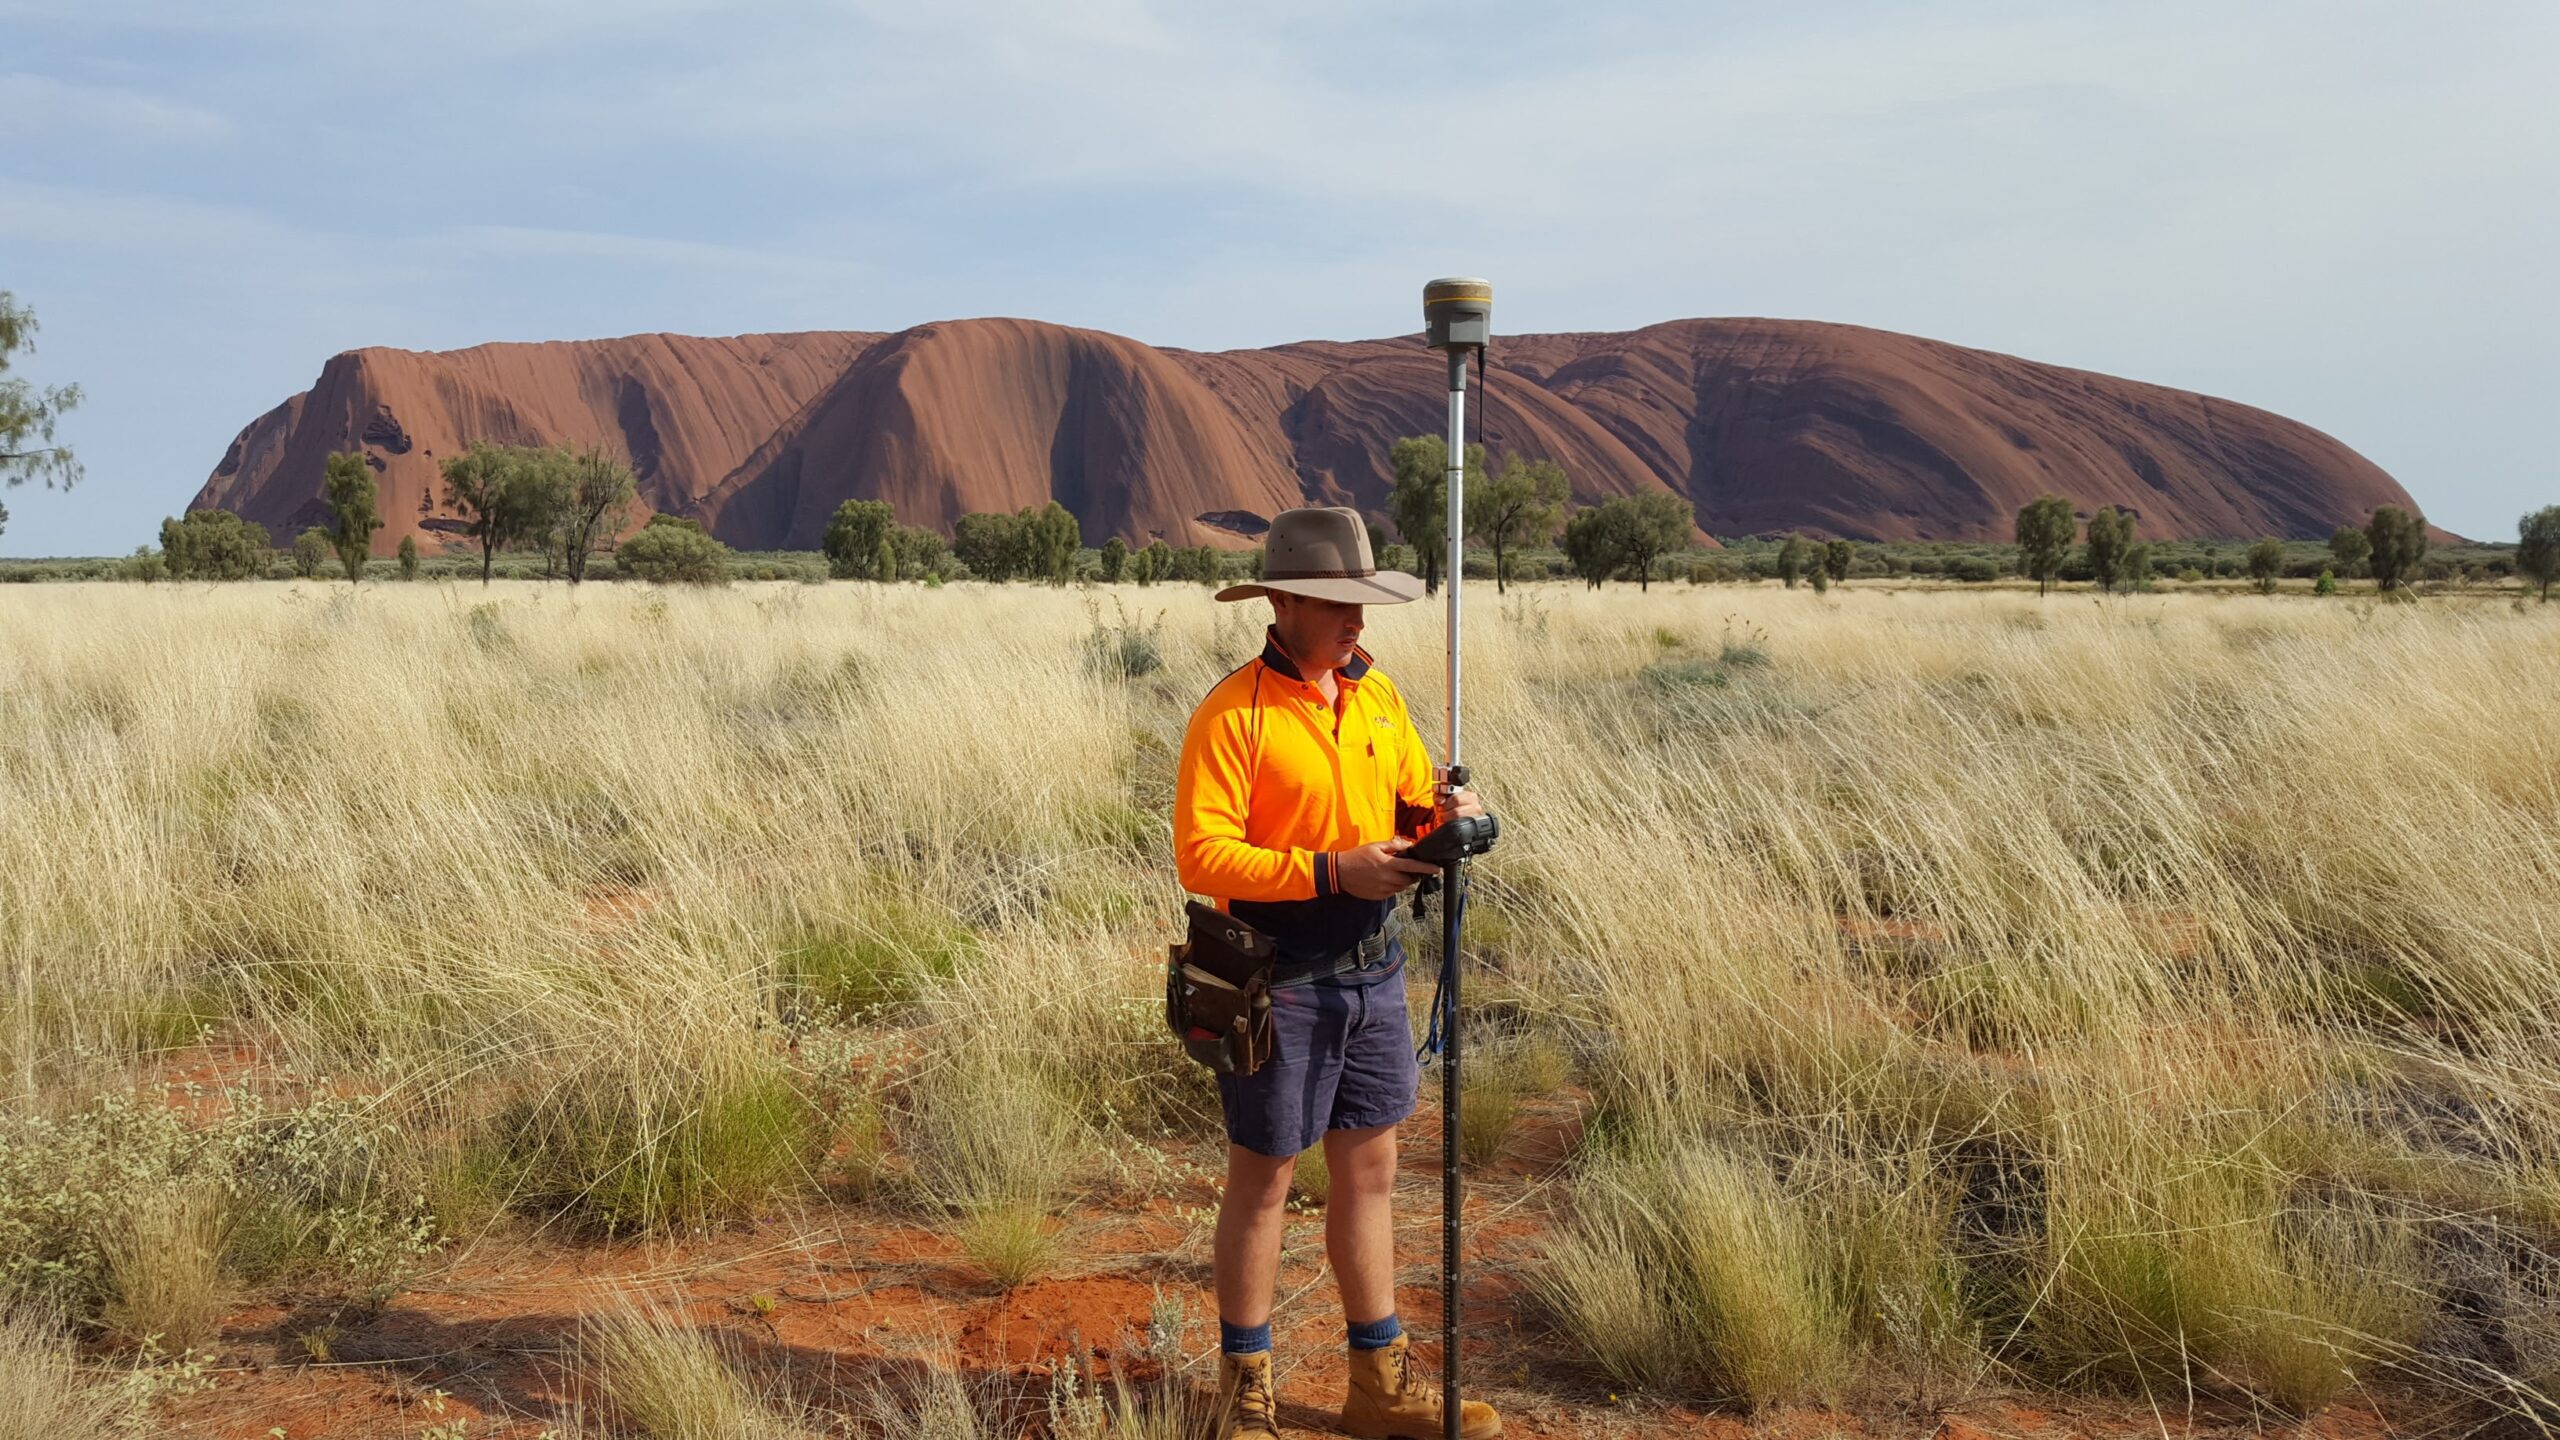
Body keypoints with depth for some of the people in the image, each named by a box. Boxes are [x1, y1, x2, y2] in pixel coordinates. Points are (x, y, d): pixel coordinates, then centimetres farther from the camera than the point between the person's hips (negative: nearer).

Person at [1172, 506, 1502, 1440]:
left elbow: (1412, 795, 15)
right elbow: (1201, 856, -20)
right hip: (1280, 982, -6)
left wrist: (1443, 814, -8)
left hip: (1372, 972, 7)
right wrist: (1331, 872, -26)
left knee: (1369, 1171, 15)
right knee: (1263, 1180, 7)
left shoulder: (1376, 693, 6)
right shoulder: (1232, 714, -15)